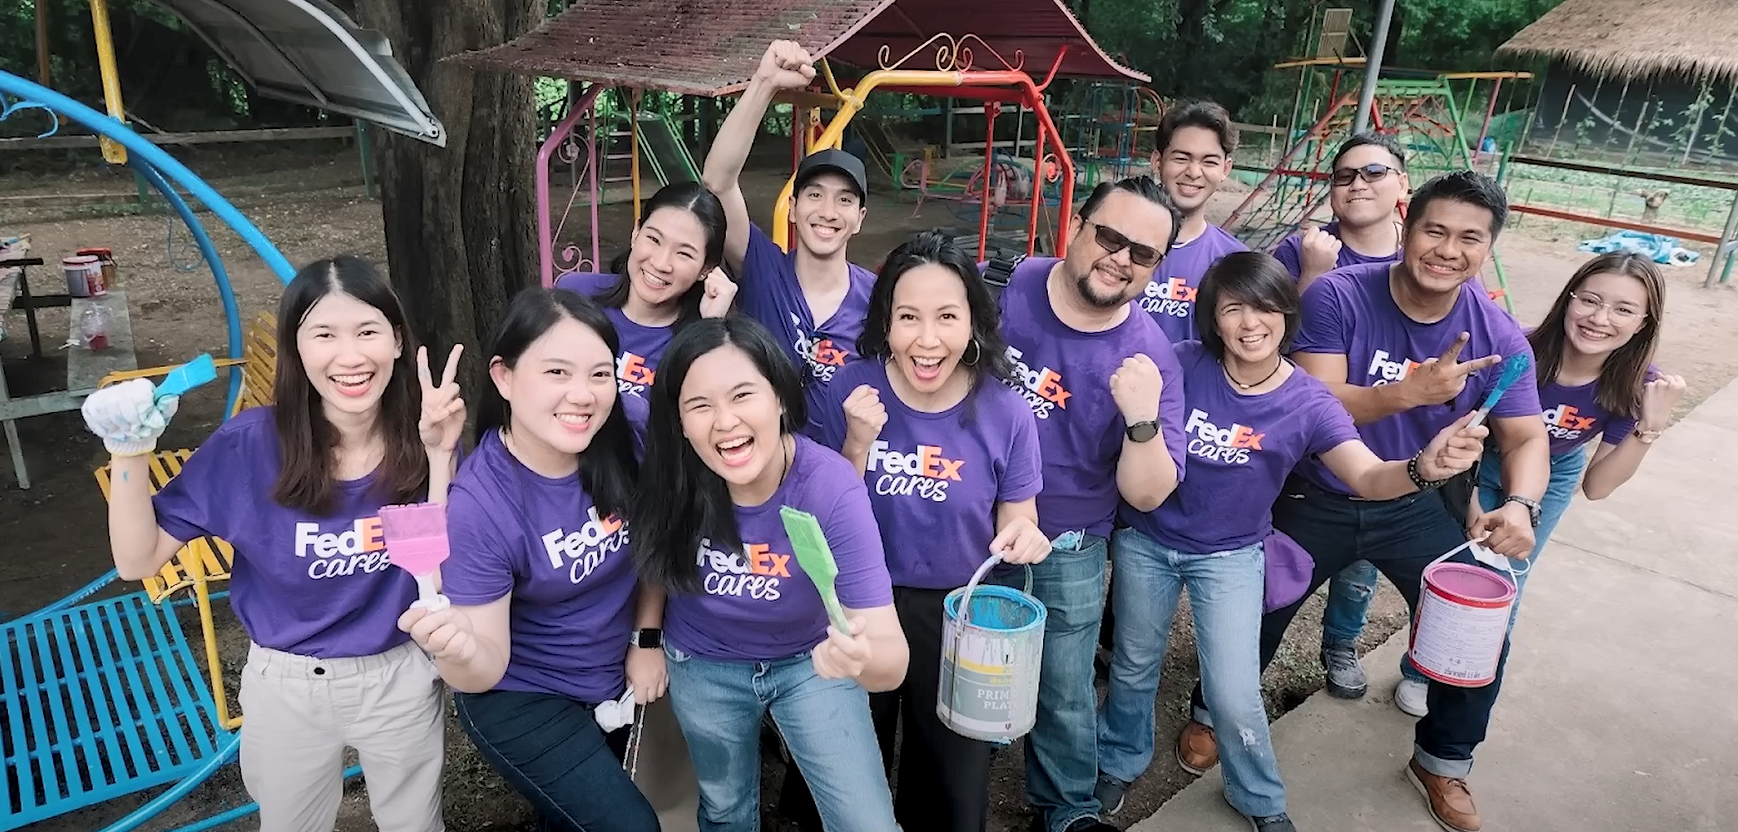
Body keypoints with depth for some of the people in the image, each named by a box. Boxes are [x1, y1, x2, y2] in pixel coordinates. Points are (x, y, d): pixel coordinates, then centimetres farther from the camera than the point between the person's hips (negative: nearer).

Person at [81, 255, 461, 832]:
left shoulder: (419, 435, -14)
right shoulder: (251, 444, -17)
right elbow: (138, 561, -10)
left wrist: (439, 456, -27)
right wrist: (130, 451, -23)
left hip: (402, 680, 0)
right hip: (286, 688, 0)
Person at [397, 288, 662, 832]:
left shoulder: (631, 428, -22)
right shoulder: (477, 507, -30)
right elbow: (489, 669, -22)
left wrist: (648, 638, -2)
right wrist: (459, 652, -42)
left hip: (614, 678, 4)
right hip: (520, 699, -4)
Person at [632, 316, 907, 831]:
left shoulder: (831, 488, -33)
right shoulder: (674, 475, -26)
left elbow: (892, 658, -39)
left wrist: (861, 657, -58)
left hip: (809, 661, -2)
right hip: (704, 666, 2)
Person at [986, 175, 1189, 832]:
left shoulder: (1151, 359, -15)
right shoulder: (999, 288, -16)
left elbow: (1146, 495, -15)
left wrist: (1142, 418, -34)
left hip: (1066, 550, -1)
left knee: (1065, 694, 13)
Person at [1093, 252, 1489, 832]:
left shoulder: (1309, 403, -15)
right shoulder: (1181, 367, -16)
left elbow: (1369, 477, -28)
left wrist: (1424, 468, -47)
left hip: (1230, 556, 0)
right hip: (1145, 540, 1)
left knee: (1235, 698, -3)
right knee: (1134, 666, 19)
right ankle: (1118, 763, 48)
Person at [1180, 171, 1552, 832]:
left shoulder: (1498, 336, -11)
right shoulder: (1337, 296, -20)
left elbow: (1527, 437, -11)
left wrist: (1520, 505, -32)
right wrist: (1410, 393, -42)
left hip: (1420, 506, 2)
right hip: (1318, 499, -2)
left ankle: (1443, 761, 28)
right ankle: (1213, 712, 40)